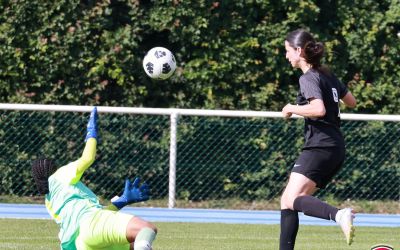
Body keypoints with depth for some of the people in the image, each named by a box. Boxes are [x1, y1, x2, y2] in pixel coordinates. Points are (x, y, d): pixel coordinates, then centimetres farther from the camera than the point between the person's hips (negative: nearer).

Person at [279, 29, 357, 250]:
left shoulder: (309, 78, -9)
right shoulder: (327, 75, 17)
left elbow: (318, 109, -24)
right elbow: (351, 102, 27)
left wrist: (292, 109, -9)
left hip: (320, 146, -10)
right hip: (336, 148, 10)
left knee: (294, 198, -25)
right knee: (287, 200, 12)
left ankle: (338, 215, -47)